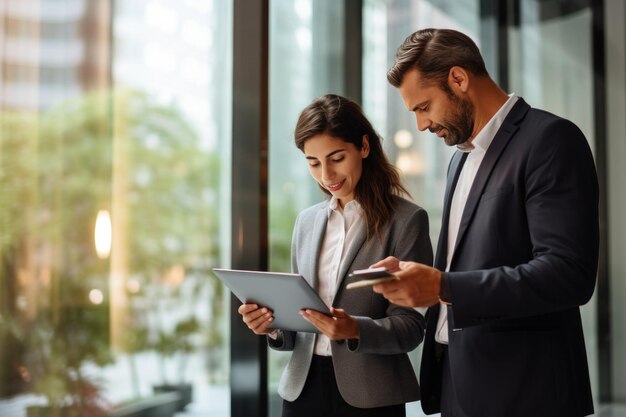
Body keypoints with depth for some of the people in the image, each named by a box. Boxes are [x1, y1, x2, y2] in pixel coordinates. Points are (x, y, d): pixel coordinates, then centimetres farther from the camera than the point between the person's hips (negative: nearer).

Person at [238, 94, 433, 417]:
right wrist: (273, 324, -8)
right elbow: (299, 320, 12)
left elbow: (410, 327, -9)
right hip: (303, 387, 4)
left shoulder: (406, 220, -7)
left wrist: (354, 329, -25)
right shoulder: (307, 221, 8)